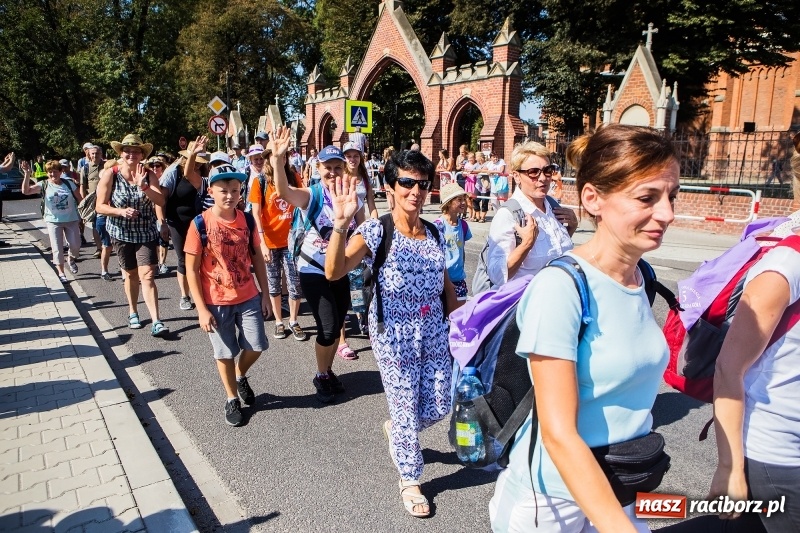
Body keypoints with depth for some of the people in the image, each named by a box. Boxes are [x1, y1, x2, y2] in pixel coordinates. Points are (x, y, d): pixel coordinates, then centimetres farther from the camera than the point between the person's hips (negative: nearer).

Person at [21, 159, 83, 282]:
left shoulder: (69, 183, -1)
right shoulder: (43, 185, -4)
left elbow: (80, 199, 4)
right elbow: (26, 191, -17)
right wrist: (27, 175, -28)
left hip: (72, 220, 1)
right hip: (54, 221, -1)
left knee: (75, 245, 4)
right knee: (57, 249, 1)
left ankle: (71, 260, 37)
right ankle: (61, 272, 13)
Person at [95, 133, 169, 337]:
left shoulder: (148, 175, -5)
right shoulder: (110, 175, -8)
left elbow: (161, 201, -17)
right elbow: (100, 206, -8)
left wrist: (143, 186, -30)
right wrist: (121, 211, -25)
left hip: (146, 233, -1)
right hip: (122, 233, 1)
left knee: (147, 276, -9)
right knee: (131, 274, 14)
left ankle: (156, 322, -12)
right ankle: (133, 313, 35)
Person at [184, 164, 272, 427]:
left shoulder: (246, 220, -3)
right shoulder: (200, 224, -13)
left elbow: (257, 258, 6)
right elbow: (192, 270, -10)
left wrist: (265, 294, 4)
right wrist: (202, 309, -12)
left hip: (248, 298, 3)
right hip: (217, 303, -2)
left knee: (256, 346, 5)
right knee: (225, 353, 11)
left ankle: (240, 376, 38)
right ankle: (232, 398, 33)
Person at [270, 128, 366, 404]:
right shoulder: (313, 195, -15)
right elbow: (283, 192, -36)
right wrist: (276, 159, -50)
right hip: (313, 272, -5)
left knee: (336, 326, 14)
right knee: (328, 329, -8)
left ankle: (328, 372, 37)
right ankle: (321, 377, 18)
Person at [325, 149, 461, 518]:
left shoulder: (434, 235, 2)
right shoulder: (376, 231, -15)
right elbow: (333, 271, -31)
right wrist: (341, 223, -43)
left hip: (434, 332, 5)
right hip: (394, 335, -5)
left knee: (440, 406, 12)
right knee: (407, 410, 8)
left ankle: (394, 429, 46)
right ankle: (409, 481, 36)